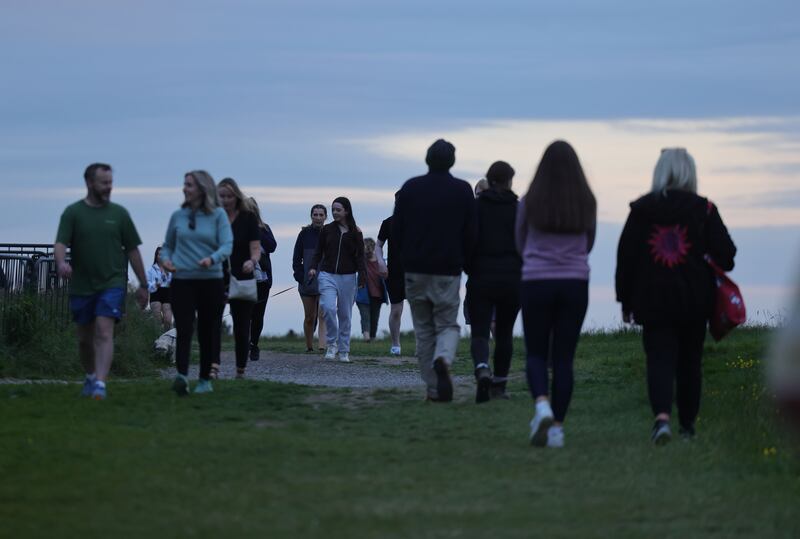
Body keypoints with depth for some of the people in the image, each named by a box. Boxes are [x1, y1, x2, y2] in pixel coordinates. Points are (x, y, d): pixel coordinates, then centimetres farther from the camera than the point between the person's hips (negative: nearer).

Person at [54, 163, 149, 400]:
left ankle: (100, 383, -24)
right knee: (85, 337, 13)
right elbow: (60, 243, -9)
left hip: (112, 283, -1)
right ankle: (90, 376, 35)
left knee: (104, 332, -16)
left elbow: (132, 250, 10)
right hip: (81, 285, 1)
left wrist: (143, 284, 10)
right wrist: (61, 262, -32)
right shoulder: (73, 212, 1)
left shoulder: (119, 213, 5)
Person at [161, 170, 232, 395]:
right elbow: (167, 245, 19)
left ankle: (205, 380, 19)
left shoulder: (217, 215, 1)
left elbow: (227, 245, -8)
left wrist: (212, 259, -27)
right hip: (182, 280, 1)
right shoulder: (178, 216, 8)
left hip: (211, 281, -1)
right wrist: (166, 259, -3)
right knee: (184, 329, -14)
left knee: (208, 332, 7)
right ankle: (181, 375, -26)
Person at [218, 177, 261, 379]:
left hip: (242, 279, -1)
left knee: (242, 326, 4)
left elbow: (256, 248, -5)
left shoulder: (248, 218, 1)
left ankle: (240, 370, 16)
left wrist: (252, 261, -26)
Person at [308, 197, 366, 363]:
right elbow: (318, 252, 11)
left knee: (345, 315, 5)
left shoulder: (355, 233, 4)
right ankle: (332, 343, -4)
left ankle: (343, 351, 15)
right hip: (327, 275, 0)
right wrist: (313, 267, -5)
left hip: (347, 277, 0)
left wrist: (362, 274, -11)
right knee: (328, 308, -20)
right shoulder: (326, 230, 6)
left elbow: (360, 257, 4)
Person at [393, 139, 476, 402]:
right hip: (448, 271, -1)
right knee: (448, 325, 7)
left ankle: (433, 389, 7)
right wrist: (464, 261, 15)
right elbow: (470, 235, -1)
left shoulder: (410, 188, 1)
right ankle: (443, 360, -26)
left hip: (415, 271, 1)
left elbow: (396, 231, 2)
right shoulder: (462, 191, -2)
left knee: (423, 330, 10)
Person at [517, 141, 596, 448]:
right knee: (564, 357, 6)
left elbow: (520, 244, 9)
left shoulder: (530, 202, -4)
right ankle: (557, 426, 3)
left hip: (536, 282, -1)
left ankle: (542, 404, -19)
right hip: (575, 283, 1)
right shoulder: (586, 203, -1)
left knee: (536, 353, 8)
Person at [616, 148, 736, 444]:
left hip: (653, 299, 0)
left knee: (659, 358, -3)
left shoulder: (641, 209, -1)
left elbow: (626, 256, 1)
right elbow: (724, 252, -7)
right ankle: (687, 424, 22)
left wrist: (625, 299, 8)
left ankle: (662, 416, -27)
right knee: (689, 361, 13)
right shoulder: (704, 209, -4)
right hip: (694, 298, 0)